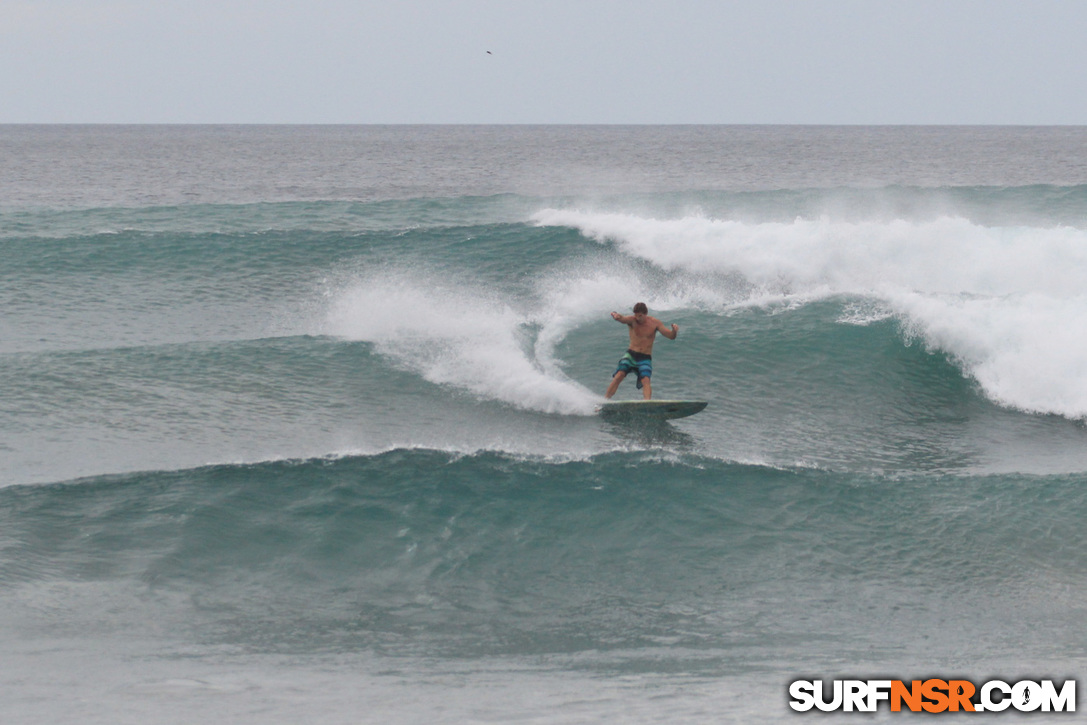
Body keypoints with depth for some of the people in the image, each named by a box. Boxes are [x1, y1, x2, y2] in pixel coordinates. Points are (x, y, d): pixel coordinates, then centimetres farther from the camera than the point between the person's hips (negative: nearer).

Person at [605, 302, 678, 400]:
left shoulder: (655, 323, 0)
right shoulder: (632, 320, -3)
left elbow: (671, 336, -1)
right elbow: (622, 319, -25)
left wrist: (674, 331, -25)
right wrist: (616, 316, -50)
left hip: (645, 358, 0)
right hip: (631, 355, 0)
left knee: (645, 380, -23)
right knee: (619, 376, -18)